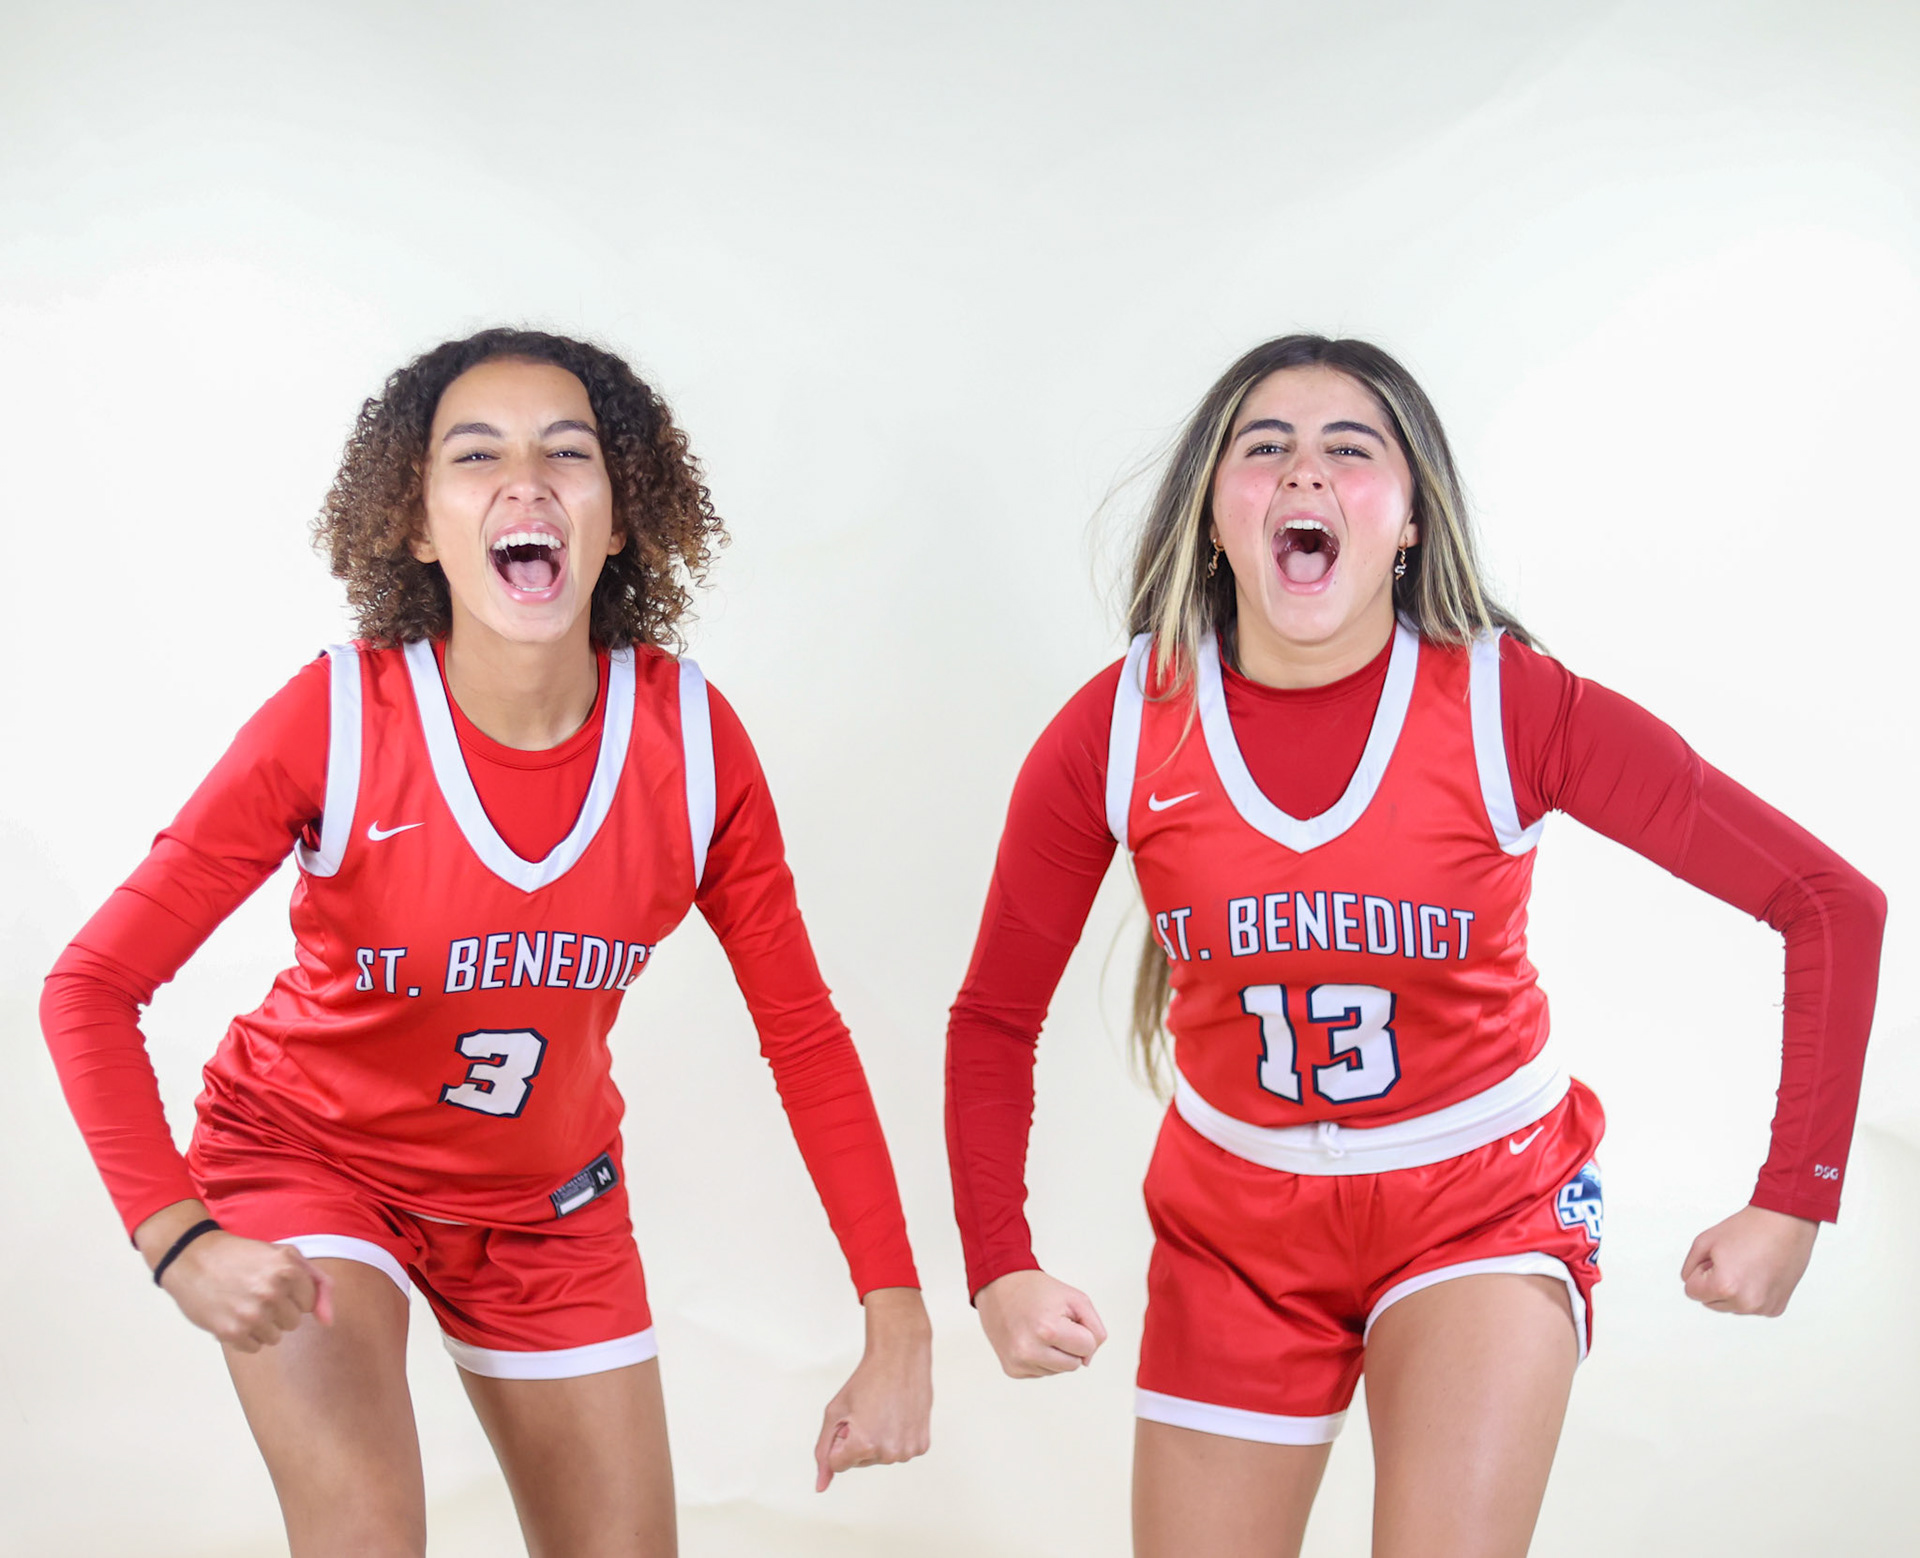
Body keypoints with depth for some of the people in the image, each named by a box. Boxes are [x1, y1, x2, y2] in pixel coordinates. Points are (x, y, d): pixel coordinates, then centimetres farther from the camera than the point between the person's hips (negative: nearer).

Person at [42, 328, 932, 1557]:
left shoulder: (691, 737, -17)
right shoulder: (335, 720, -25)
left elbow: (804, 1036, -8)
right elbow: (93, 986, -20)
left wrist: (899, 1328, -12)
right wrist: (177, 1237, -35)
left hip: (548, 1202, 3)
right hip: (314, 1161, -3)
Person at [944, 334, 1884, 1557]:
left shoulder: (1513, 709, -19)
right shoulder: (1117, 733, -14)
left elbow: (1832, 906, -12)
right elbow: (995, 1018, -1)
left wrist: (1795, 1204, -13)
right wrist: (998, 1266, -11)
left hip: (1486, 1196, -2)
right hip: (1235, 1216, 2)